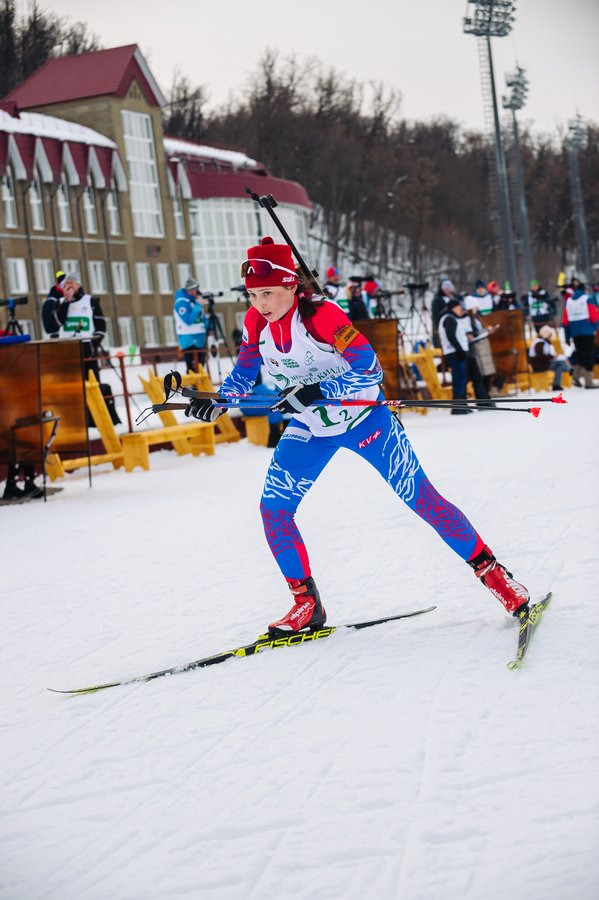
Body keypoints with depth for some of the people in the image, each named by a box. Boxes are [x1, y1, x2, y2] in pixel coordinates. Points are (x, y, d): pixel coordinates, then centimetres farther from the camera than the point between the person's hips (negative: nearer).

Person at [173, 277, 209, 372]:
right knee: (192, 369, -9)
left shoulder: (195, 300, 11)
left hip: (200, 339, 9)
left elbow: (202, 317, 22)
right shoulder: (181, 303, -16)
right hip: (189, 340, -9)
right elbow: (188, 320, -23)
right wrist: (197, 307, -23)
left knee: (200, 363, 15)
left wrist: (207, 324, 4)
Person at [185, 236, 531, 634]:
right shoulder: (256, 322, -10)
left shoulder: (321, 315, -28)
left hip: (363, 418, -5)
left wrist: (314, 391, -41)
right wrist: (214, 404, -15)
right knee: (273, 510, -6)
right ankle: (307, 605, 8)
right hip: (309, 428, 6)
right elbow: (244, 375, 4)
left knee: (423, 499, -7)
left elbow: (370, 370, -30)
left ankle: (491, 572, 9)